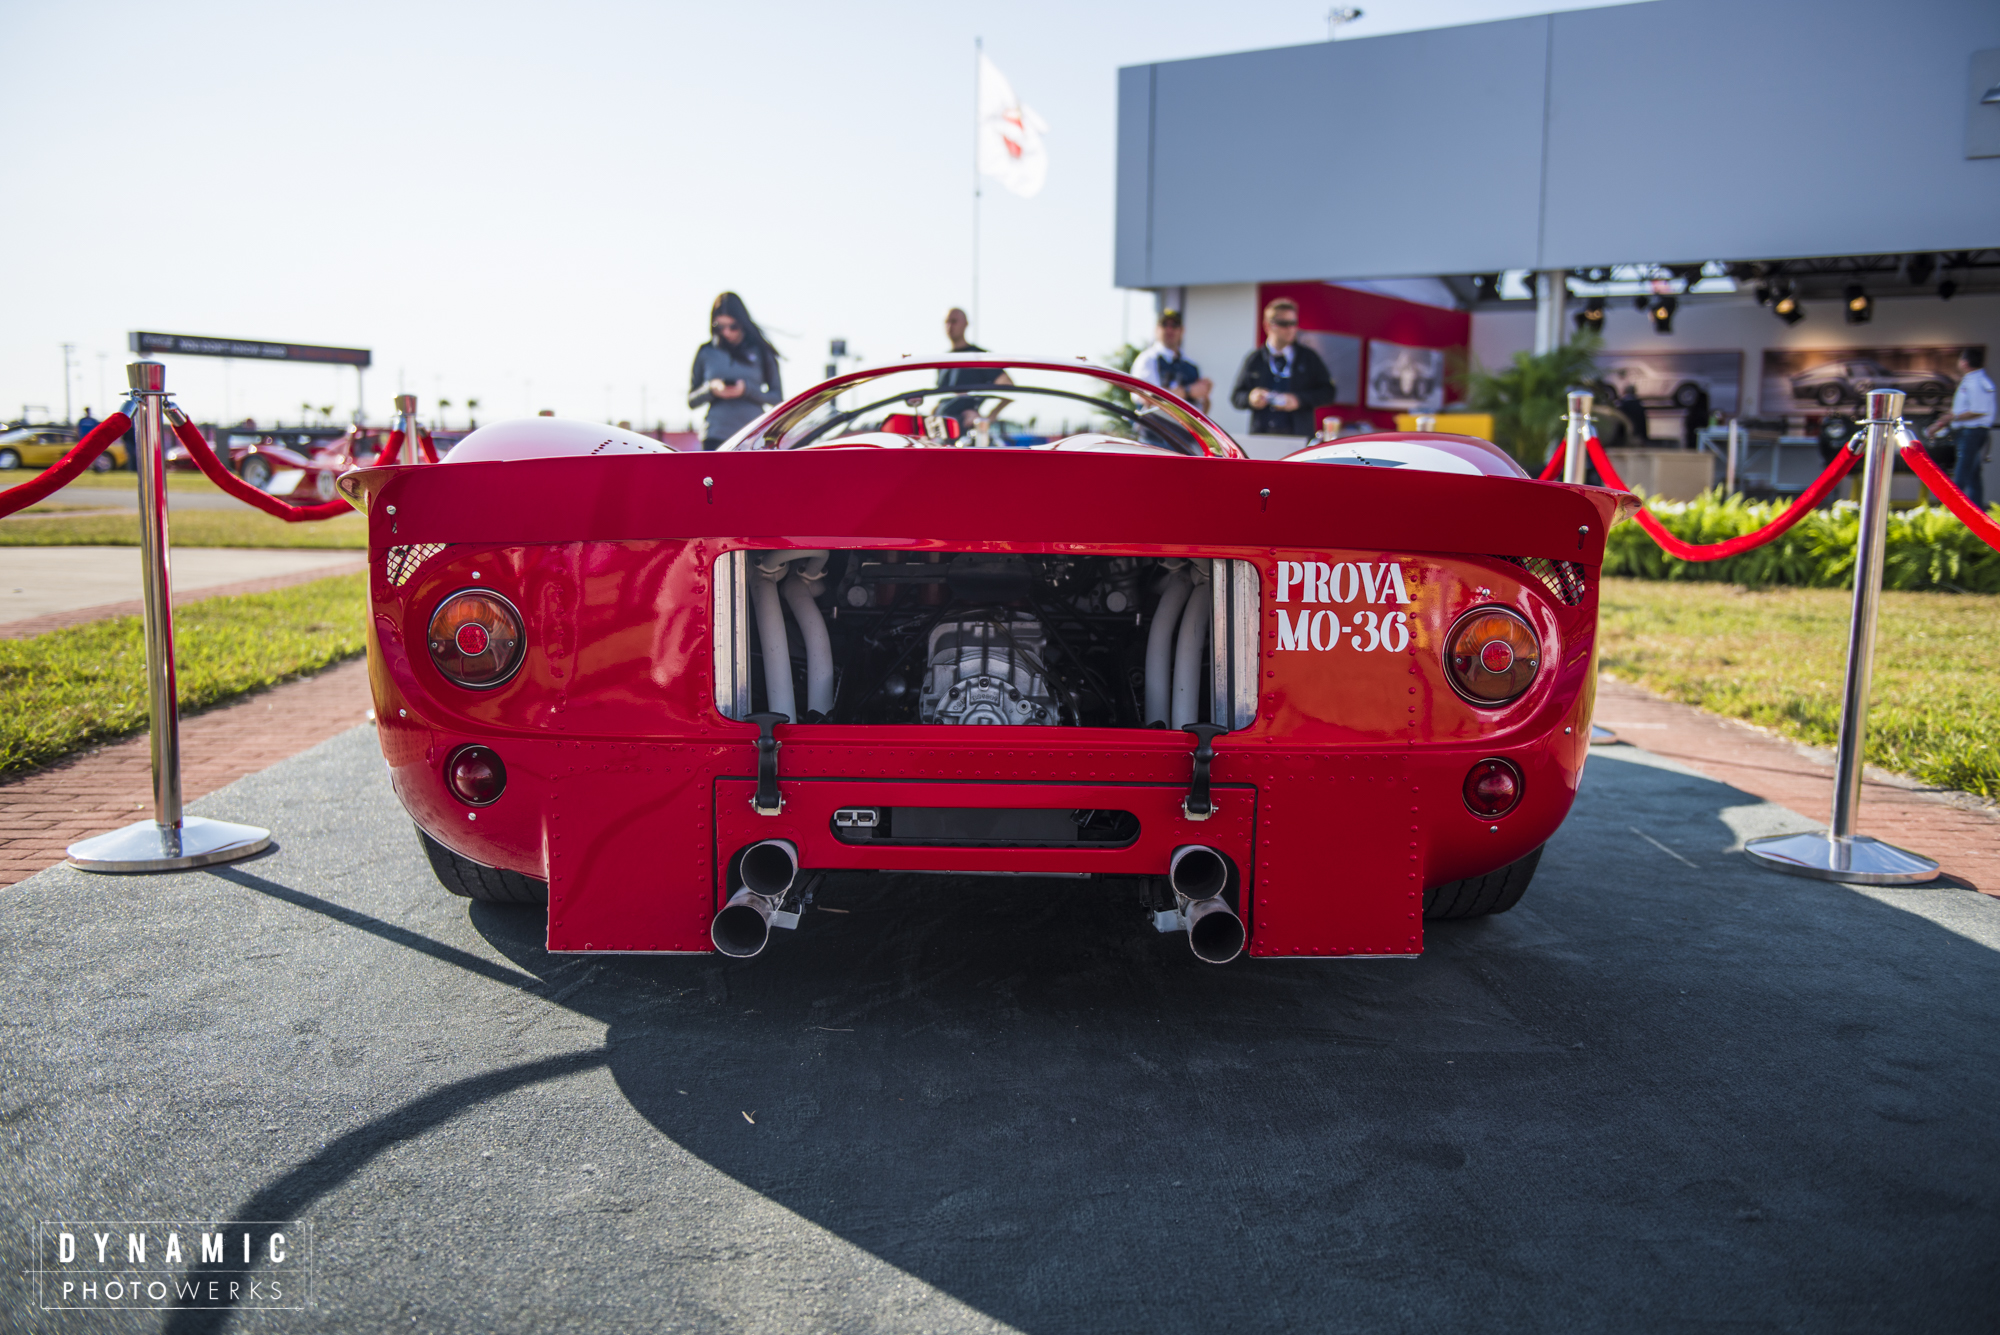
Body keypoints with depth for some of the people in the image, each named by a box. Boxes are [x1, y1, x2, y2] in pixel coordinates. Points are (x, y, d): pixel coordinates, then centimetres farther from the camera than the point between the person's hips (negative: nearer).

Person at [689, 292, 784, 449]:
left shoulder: (760, 352, 7)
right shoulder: (705, 353, 10)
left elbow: (777, 398, 6)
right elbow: (691, 401, 14)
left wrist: (747, 390, -9)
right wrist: (711, 389, -6)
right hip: (715, 437, 1)